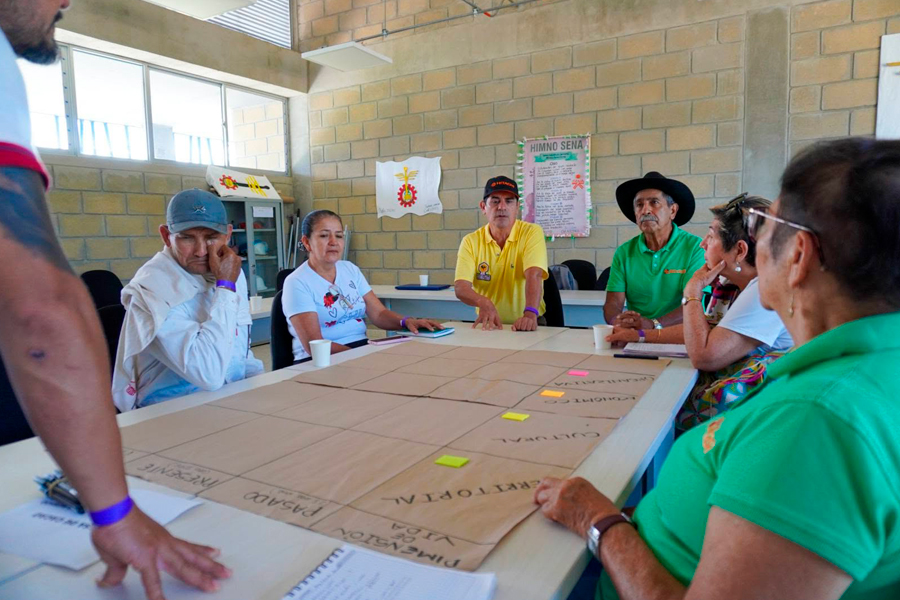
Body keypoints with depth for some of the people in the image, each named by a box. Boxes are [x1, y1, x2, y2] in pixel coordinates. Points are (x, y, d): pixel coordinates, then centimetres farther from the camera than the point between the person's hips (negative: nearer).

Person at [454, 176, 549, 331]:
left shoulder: (532, 233, -5)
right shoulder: (470, 242, 0)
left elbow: (534, 275, -19)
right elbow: (461, 287, -11)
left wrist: (530, 314, -36)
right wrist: (484, 302, -32)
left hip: (526, 325, -2)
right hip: (489, 325, 2)